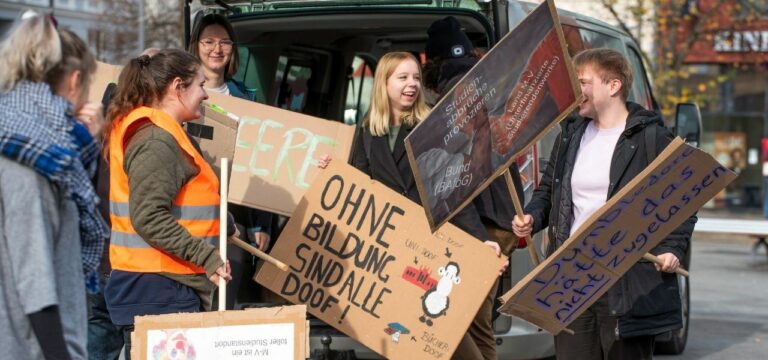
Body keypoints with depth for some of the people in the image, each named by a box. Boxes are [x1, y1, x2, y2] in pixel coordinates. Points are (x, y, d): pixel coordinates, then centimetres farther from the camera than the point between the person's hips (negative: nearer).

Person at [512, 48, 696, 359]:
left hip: (629, 284, -6)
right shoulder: (571, 133, 15)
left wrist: (673, 248, -15)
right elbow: (548, 190, 24)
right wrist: (532, 217, 4)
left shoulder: (650, 136, -4)